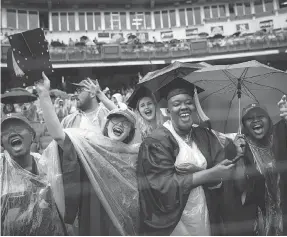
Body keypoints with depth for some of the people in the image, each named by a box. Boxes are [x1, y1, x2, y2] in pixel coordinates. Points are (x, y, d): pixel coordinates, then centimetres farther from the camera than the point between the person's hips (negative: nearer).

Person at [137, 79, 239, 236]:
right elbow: (165, 186, -20)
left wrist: (197, 171, -23)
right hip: (171, 224, -4)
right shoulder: (156, 143, -12)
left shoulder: (205, 136, 2)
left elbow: (219, 179, -4)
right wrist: (209, 174, -21)